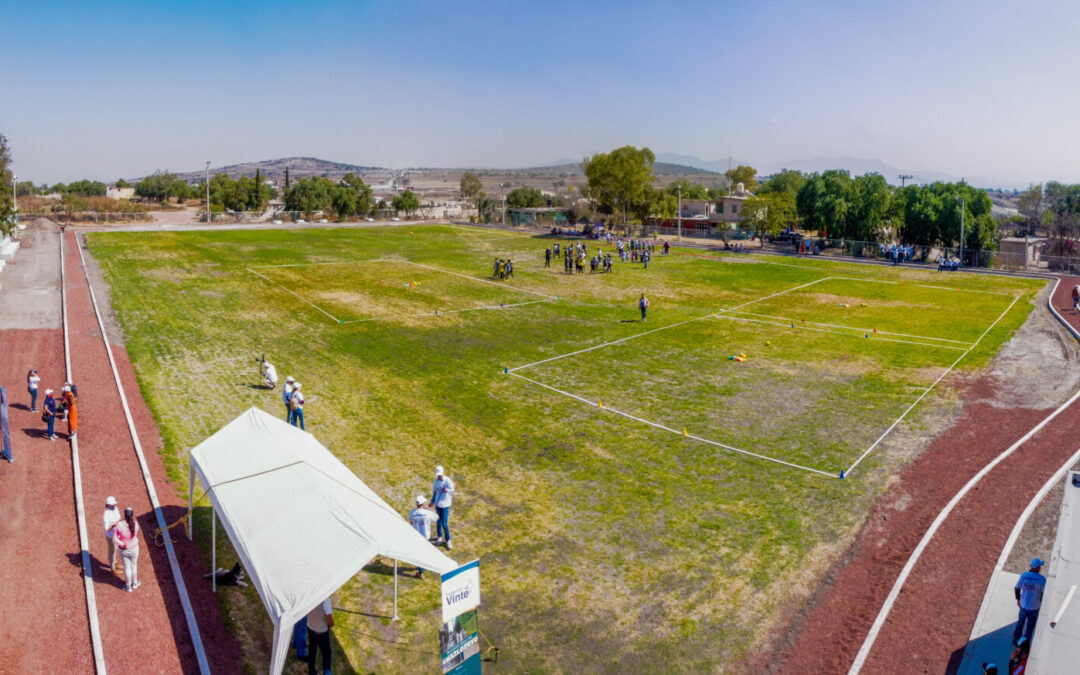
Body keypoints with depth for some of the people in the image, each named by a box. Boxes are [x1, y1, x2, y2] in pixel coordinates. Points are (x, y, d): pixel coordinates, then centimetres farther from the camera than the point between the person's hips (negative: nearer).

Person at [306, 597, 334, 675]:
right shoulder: (325, 599, -34)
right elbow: (330, 620, -27)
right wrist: (331, 624, -3)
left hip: (310, 627, 6)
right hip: (321, 631, -6)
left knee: (311, 651, 24)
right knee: (326, 654, 13)